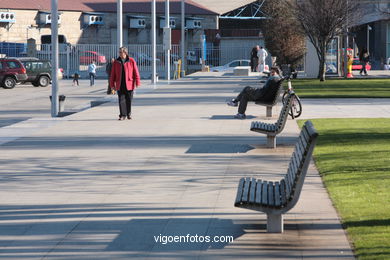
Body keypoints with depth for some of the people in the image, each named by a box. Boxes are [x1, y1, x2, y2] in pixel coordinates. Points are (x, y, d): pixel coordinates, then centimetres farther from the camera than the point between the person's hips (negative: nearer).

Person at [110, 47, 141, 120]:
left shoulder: (131, 61, -2)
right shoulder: (116, 62, 5)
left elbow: (136, 72, -2)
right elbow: (113, 74, 8)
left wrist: (137, 83, -6)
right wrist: (112, 84, 5)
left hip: (129, 84, -1)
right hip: (120, 85, 1)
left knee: (129, 100, 7)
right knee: (121, 100, -3)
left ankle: (128, 114, 22)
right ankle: (122, 115, 1)